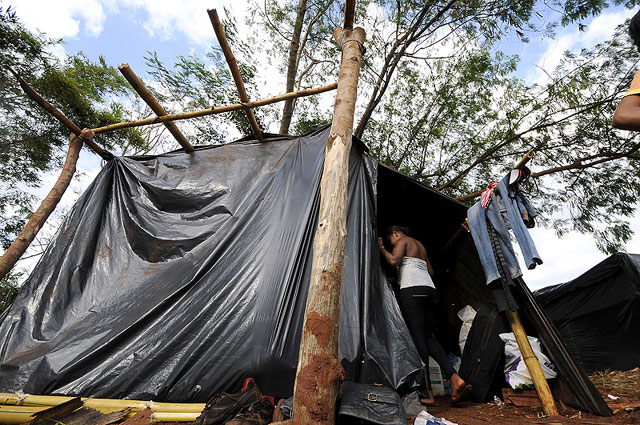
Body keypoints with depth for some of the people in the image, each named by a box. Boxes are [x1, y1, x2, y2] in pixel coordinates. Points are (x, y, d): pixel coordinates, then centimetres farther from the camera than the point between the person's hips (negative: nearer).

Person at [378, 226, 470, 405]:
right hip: (429, 289, 8)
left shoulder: (402, 240, 5)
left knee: (418, 338, -8)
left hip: (412, 290, -8)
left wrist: (381, 247, 3)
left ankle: (428, 393, -7)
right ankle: (454, 377, -7)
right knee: (428, 337, 9)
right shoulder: (420, 245, 28)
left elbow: (393, 260, -13)